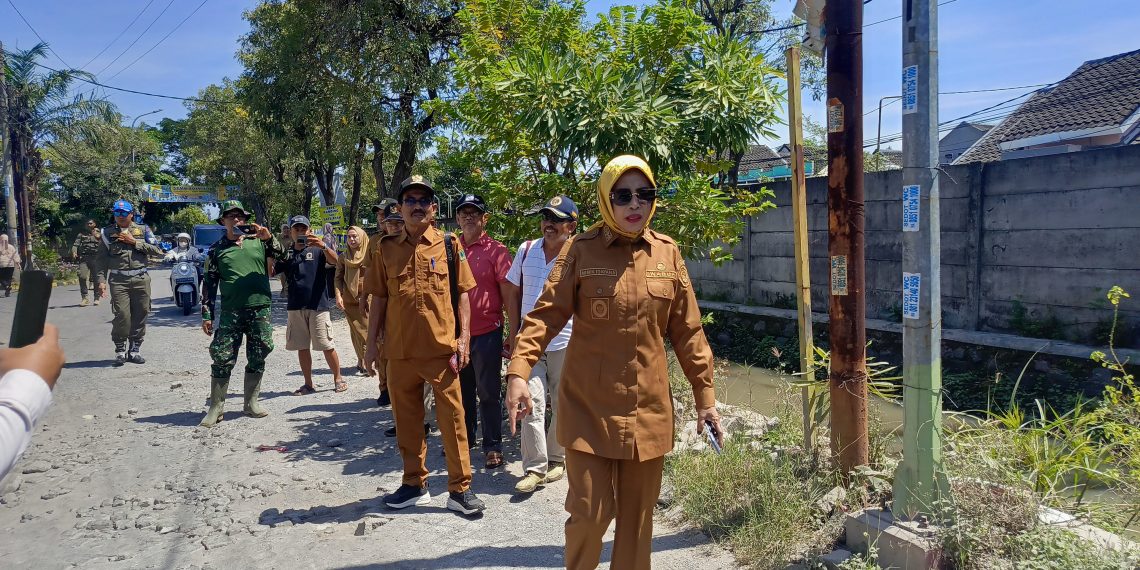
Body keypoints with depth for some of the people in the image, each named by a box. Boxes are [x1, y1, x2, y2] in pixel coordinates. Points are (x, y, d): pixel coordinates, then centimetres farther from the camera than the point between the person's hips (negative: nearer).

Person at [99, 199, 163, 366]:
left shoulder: (142, 230, 10)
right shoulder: (108, 232, 9)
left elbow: (157, 250, 2)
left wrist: (135, 242, -6)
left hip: (141, 279, 1)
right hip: (118, 280, -1)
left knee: (140, 315, 2)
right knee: (122, 315, -11)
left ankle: (134, 350, 14)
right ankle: (120, 350, 4)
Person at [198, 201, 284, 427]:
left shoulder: (257, 241, 8)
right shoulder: (217, 249, 7)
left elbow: (281, 256, -2)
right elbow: (210, 284, 7)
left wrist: (269, 238, -19)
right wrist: (207, 315, 2)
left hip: (261, 309, 1)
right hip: (231, 312, -1)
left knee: (257, 358, 7)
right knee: (222, 359, -2)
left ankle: (251, 404, 19)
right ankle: (215, 408, 7)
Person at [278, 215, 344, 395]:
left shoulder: (317, 250, 2)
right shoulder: (287, 254, 11)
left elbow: (334, 261, -17)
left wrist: (323, 246, -38)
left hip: (318, 306, -4)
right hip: (295, 307, 4)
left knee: (327, 346, -2)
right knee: (302, 347, 9)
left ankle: (338, 380, 10)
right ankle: (308, 384, 18)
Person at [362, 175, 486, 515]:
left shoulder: (449, 245, 2)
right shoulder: (387, 248, 7)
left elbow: (463, 294, 4)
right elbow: (378, 298, 10)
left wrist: (464, 337, -4)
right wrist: (372, 343, 7)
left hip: (442, 348, -2)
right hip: (400, 350, 2)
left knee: (452, 417, 2)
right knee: (406, 419, 12)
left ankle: (460, 489, 14)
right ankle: (414, 484, 29)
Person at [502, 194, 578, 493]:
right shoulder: (526, 250, 5)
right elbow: (513, 293, 12)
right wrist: (514, 333, 9)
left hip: (566, 344, -2)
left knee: (562, 406, 11)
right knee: (532, 405, -2)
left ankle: (556, 458, 28)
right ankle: (535, 468, 6)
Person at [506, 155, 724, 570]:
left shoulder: (667, 252, 4)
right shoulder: (580, 251, -5)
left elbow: (687, 329, 7)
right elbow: (546, 314, -11)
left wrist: (705, 394, 7)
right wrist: (519, 371, -25)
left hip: (648, 406, 3)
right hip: (589, 406, -3)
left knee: (637, 514, 13)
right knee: (590, 511, 0)